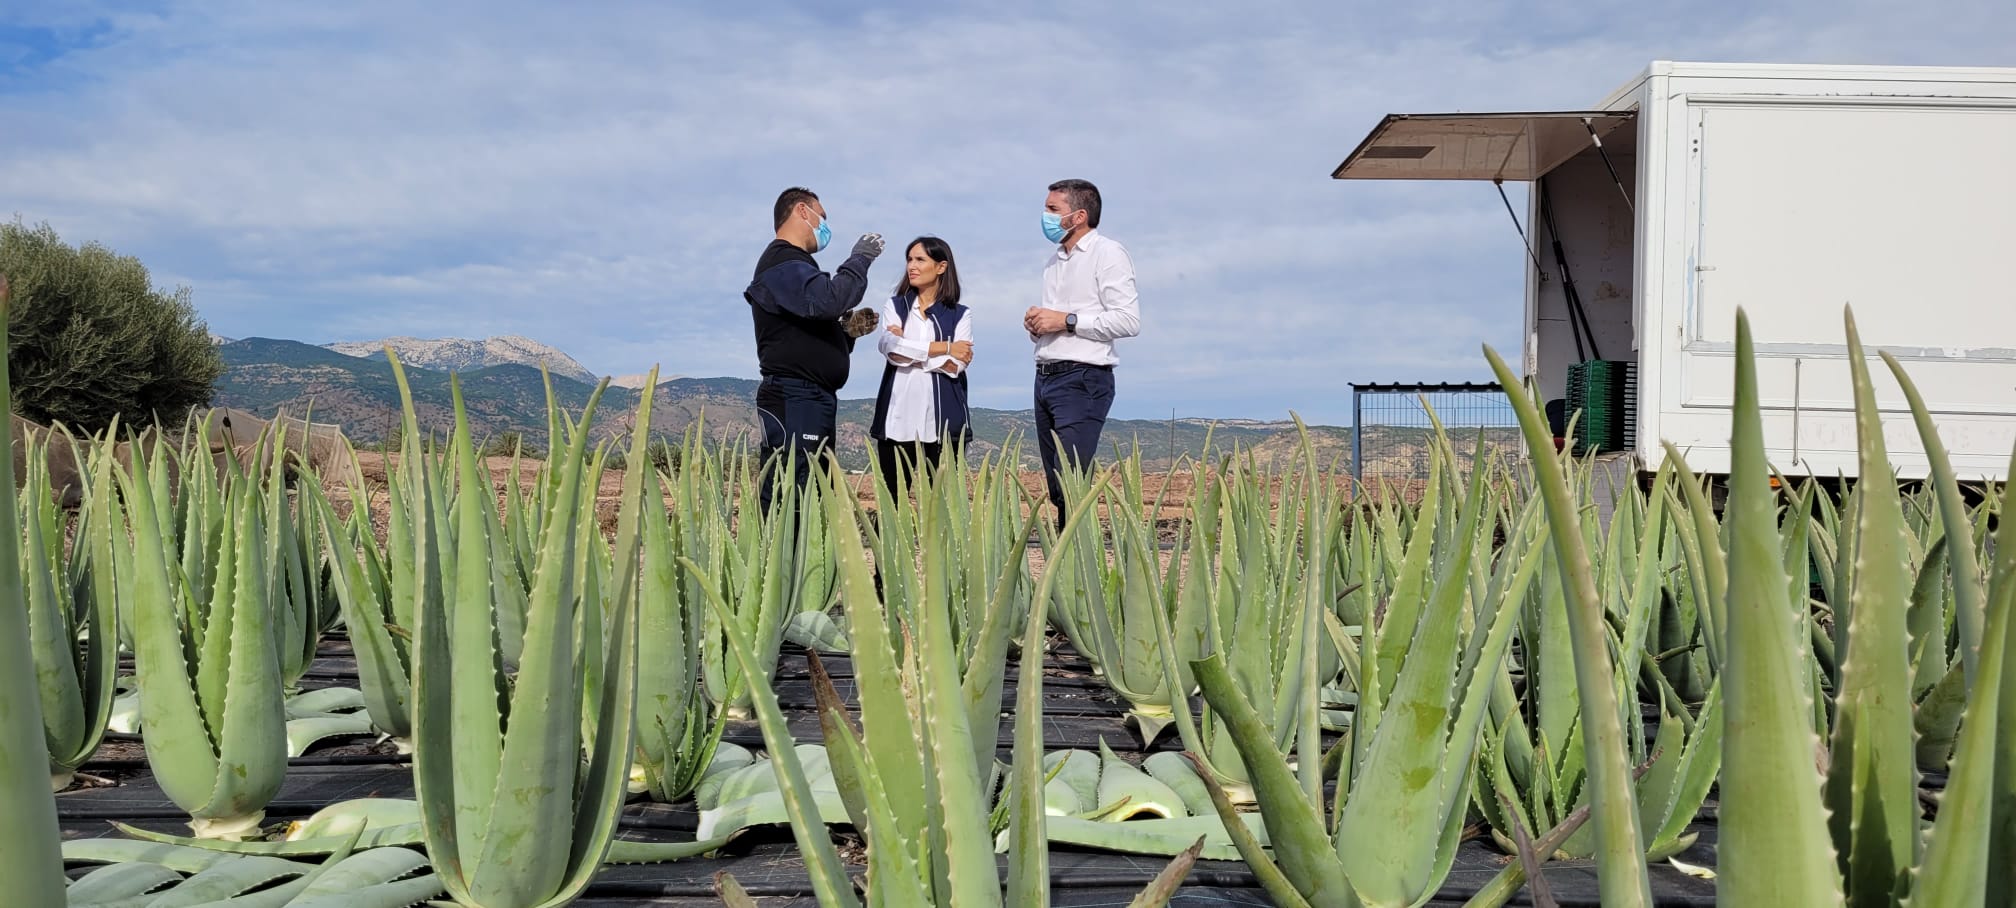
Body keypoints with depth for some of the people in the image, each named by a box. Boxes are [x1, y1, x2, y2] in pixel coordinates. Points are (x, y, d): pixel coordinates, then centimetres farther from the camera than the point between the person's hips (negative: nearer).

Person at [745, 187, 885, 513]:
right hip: (793, 399, -11)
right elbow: (828, 300, -25)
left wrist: (849, 330, 10)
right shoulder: (782, 263, -7)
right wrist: (859, 259, -11)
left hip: (814, 400, 11)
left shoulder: (795, 265, 25)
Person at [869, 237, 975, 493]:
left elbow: (957, 366, -5)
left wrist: (910, 352, -7)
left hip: (942, 420, -1)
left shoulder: (959, 315, 10)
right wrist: (944, 347, -5)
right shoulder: (894, 307, 13)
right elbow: (891, 348, -6)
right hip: (898, 417, 1)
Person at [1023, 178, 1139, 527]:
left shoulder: (1107, 253, -5)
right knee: (1055, 487, 6)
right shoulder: (1055, 262, 22)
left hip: (1082, 380, -8)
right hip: (1045, 378, 8)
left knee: (1071, 485, -15)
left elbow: (1128, 321, -15)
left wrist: (1066, 320, -14)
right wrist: (1037, 326, 8)